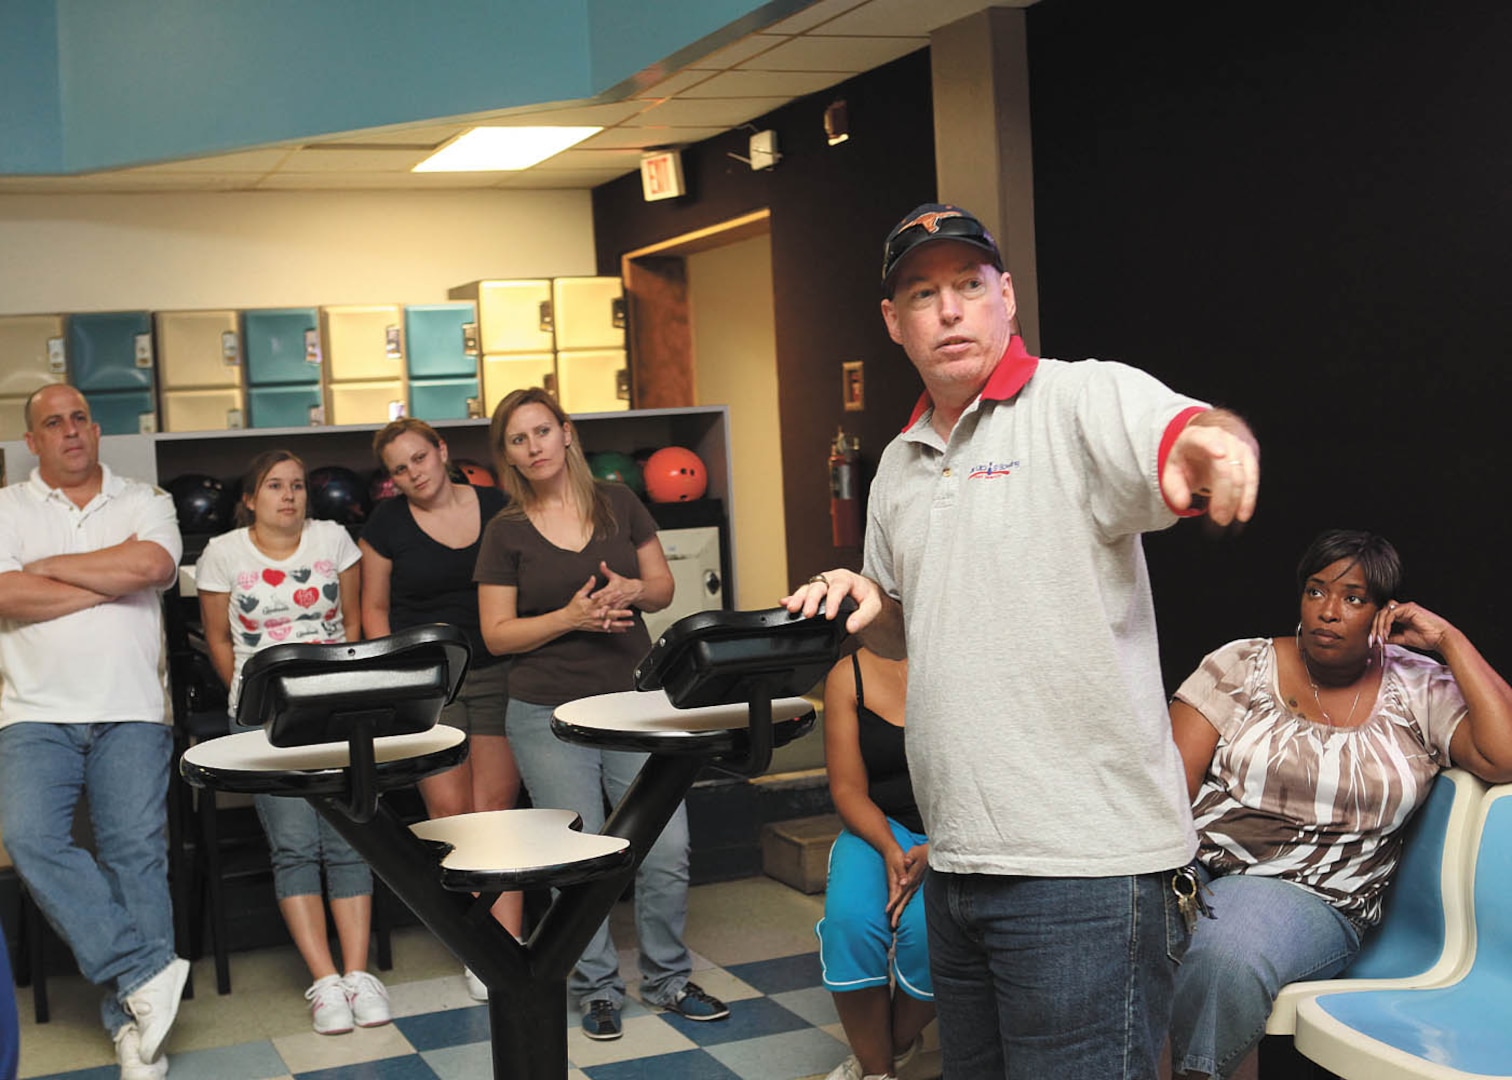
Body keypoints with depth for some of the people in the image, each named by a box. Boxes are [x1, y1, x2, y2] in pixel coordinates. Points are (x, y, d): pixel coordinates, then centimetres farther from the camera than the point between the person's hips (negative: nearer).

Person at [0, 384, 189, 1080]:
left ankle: (131, 1023, -3)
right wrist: (113, 580, -4)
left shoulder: (143, 502, 12)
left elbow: (152, 563, -9)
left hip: (130, 713, 0)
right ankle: (146, 971, -15)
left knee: (135, 852, -8)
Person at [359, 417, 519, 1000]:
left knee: (495, 809, -5)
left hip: (498, 673, 1)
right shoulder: (386, 525, 2)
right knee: (450, 810, -9)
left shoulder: (498, 508, 5)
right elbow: (375, 608, 11)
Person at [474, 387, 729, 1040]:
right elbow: (497, 634, -1)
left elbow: (664, 587, 13)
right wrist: (570, 617, -15)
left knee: (668, 851, 0)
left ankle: (667, 980, 19)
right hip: (550, 715, -2)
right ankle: (597, 989, 19)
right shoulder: (507, 532, 0)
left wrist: (633, 590, -10)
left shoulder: (618, 504, 6)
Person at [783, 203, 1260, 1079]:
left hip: (1084, 860, -7)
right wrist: (866, 602, 4)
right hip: (957, 858, 8)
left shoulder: (1082, 400, -7)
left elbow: (1184, 432, -29)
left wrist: (1216, 441, -52)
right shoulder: (900, 465, 15)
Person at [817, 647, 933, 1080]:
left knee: (927, 925, -31)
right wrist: (889, 850, -18)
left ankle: (898, 1044, 1)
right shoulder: (849, 675, 1)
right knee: (849, 918, -28)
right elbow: (848, 789, 1)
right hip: (880, 830, 2)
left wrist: (936, 851, -24)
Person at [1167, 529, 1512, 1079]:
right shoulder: (1240, 666, 7)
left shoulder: (1420, 691, 8)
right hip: (1196, 866, 1)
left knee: (1228, 955, -36)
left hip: (1312, 899, -1)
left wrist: (1449, 640, -6)